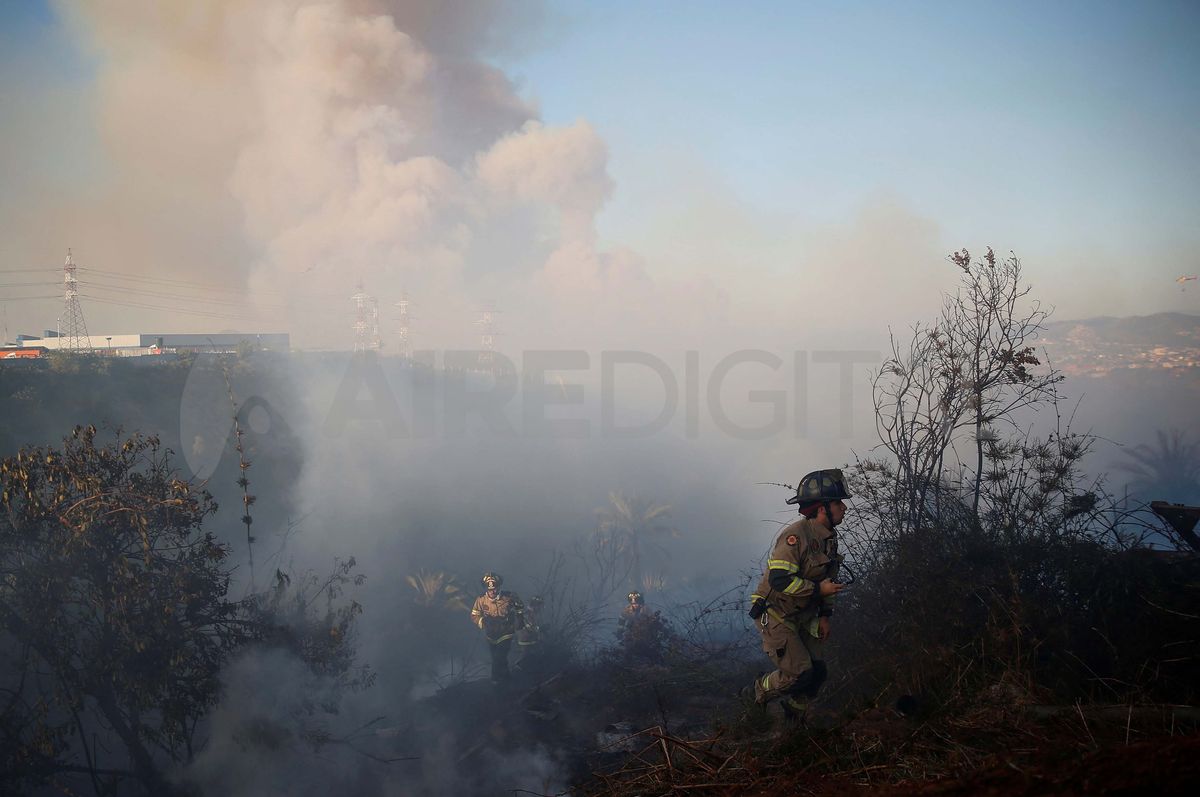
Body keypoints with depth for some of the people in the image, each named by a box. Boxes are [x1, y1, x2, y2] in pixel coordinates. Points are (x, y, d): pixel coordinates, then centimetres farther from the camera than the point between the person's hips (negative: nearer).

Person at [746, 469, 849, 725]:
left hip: (802, 617, 9)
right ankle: (757, 694, 13)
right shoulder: (796, 535, -24)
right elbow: (779, 578, -31)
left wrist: (825, 615, 13)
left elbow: (827, 579, 19)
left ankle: (795, 721, 29)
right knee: (799, 673, -14)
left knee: (817, 673, 6)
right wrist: (817, 589, -25)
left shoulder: (829, 537, 7)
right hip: (775, 615, -9)